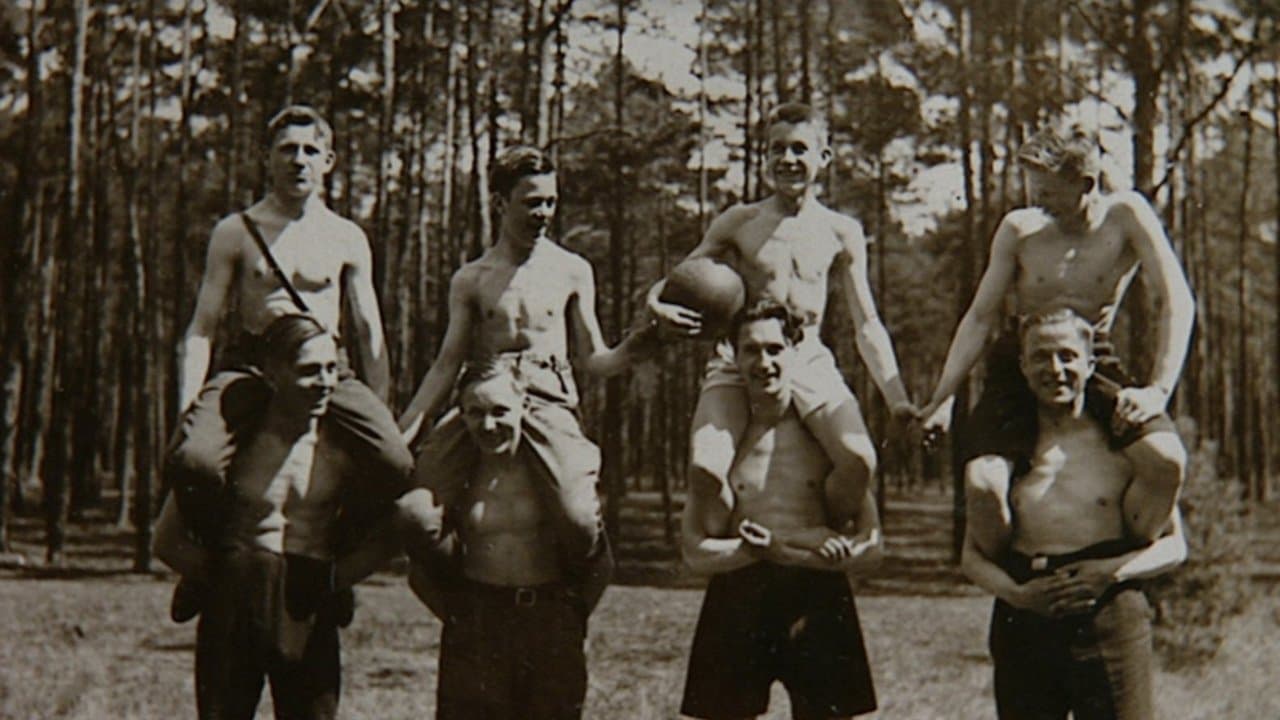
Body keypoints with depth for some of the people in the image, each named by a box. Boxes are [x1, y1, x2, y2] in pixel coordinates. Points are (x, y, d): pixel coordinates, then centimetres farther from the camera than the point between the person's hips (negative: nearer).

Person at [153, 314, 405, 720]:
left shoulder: (343, 447, 1)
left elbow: (383, 537, 13)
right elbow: (168, 540, 3)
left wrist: (331, 580, 1)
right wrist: (222, 577, -5)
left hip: (310, 621, 1)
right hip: (231, 613, -1)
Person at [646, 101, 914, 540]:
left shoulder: (841, 233, 8)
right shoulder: (738, 224, 5)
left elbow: (866, 325, 10)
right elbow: (676, 281, 7)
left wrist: (897, 398, -1)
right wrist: (657, 307, -19)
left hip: (810, 361, 1)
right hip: (739, 362, -1)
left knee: (860, 461, -24)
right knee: (704, 469, -24)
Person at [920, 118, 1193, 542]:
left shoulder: (1125, 216, -12)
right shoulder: (1019, 229, -5)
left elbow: (1176, 303, -16)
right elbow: (980, 317, 1)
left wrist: (1158, 390, -25)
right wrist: (942, 398, -4)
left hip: (1094, 361, -1)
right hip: (1019, 361, 1)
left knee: (1166, 461, -27)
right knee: (982, 482, -23)